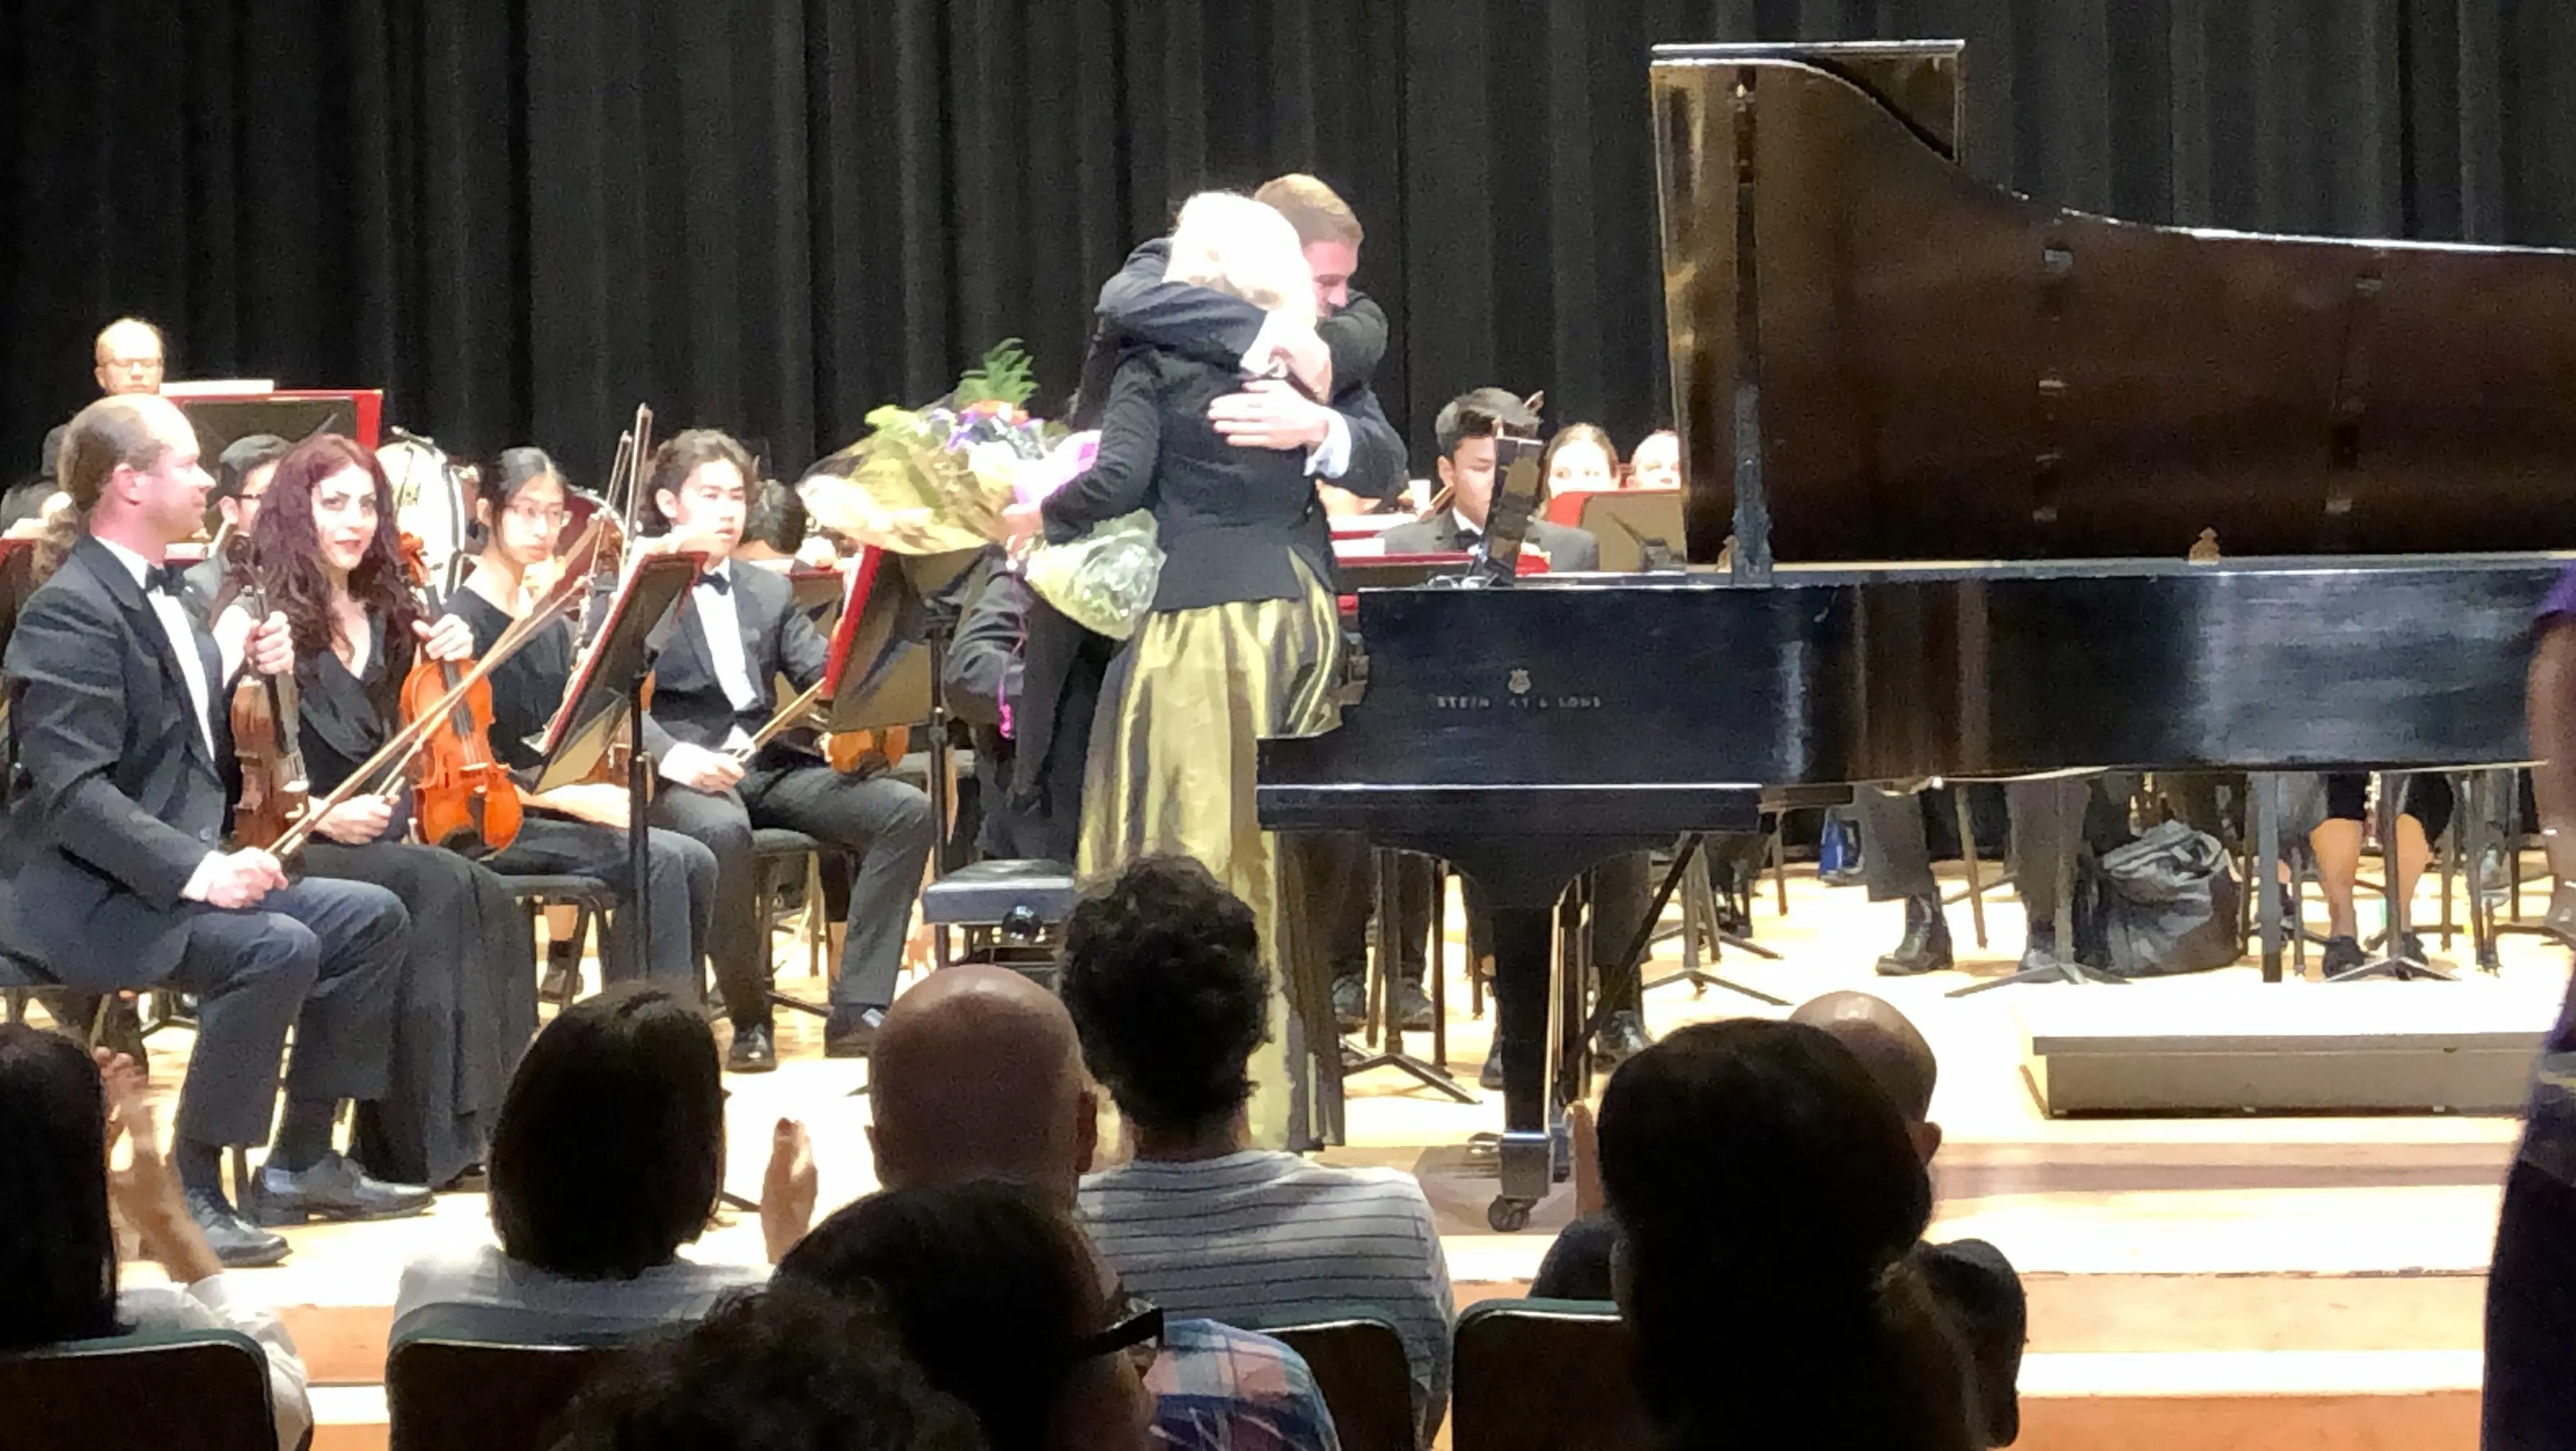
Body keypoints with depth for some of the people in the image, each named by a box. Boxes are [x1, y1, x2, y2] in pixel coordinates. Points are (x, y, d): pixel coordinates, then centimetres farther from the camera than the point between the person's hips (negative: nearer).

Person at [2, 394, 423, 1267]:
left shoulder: (160, 596, 14)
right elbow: (75, 792, -25)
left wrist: (251, 676, 2)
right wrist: (196, 868, -33)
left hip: (180, 871, 10)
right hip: (89, 898, -10)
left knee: (372, 918, 4)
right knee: (278, 948, -30)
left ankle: (302, 1161, 11)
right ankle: (191, 1189, -19)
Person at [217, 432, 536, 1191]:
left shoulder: (386, 613, 14)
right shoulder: (259, 620, -4)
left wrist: (449, 660, 5)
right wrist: (324, 814, -22)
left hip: (381, 841, 6)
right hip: (290, 848, -6)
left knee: (487, 901, -25)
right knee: (442, 888, -30)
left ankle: (481, 1120, -22)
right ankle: (418, 1136, -26)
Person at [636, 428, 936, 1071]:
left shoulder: (769, 591, 23)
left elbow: (825, 676, 14)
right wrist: (672, 754, -27)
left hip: (772, 765, 6)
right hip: (685, 774, -6)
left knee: (906, 809, -17)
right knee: (722, 829, -41)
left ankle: (858, 1010, -19)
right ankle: (750, 1019, -22)